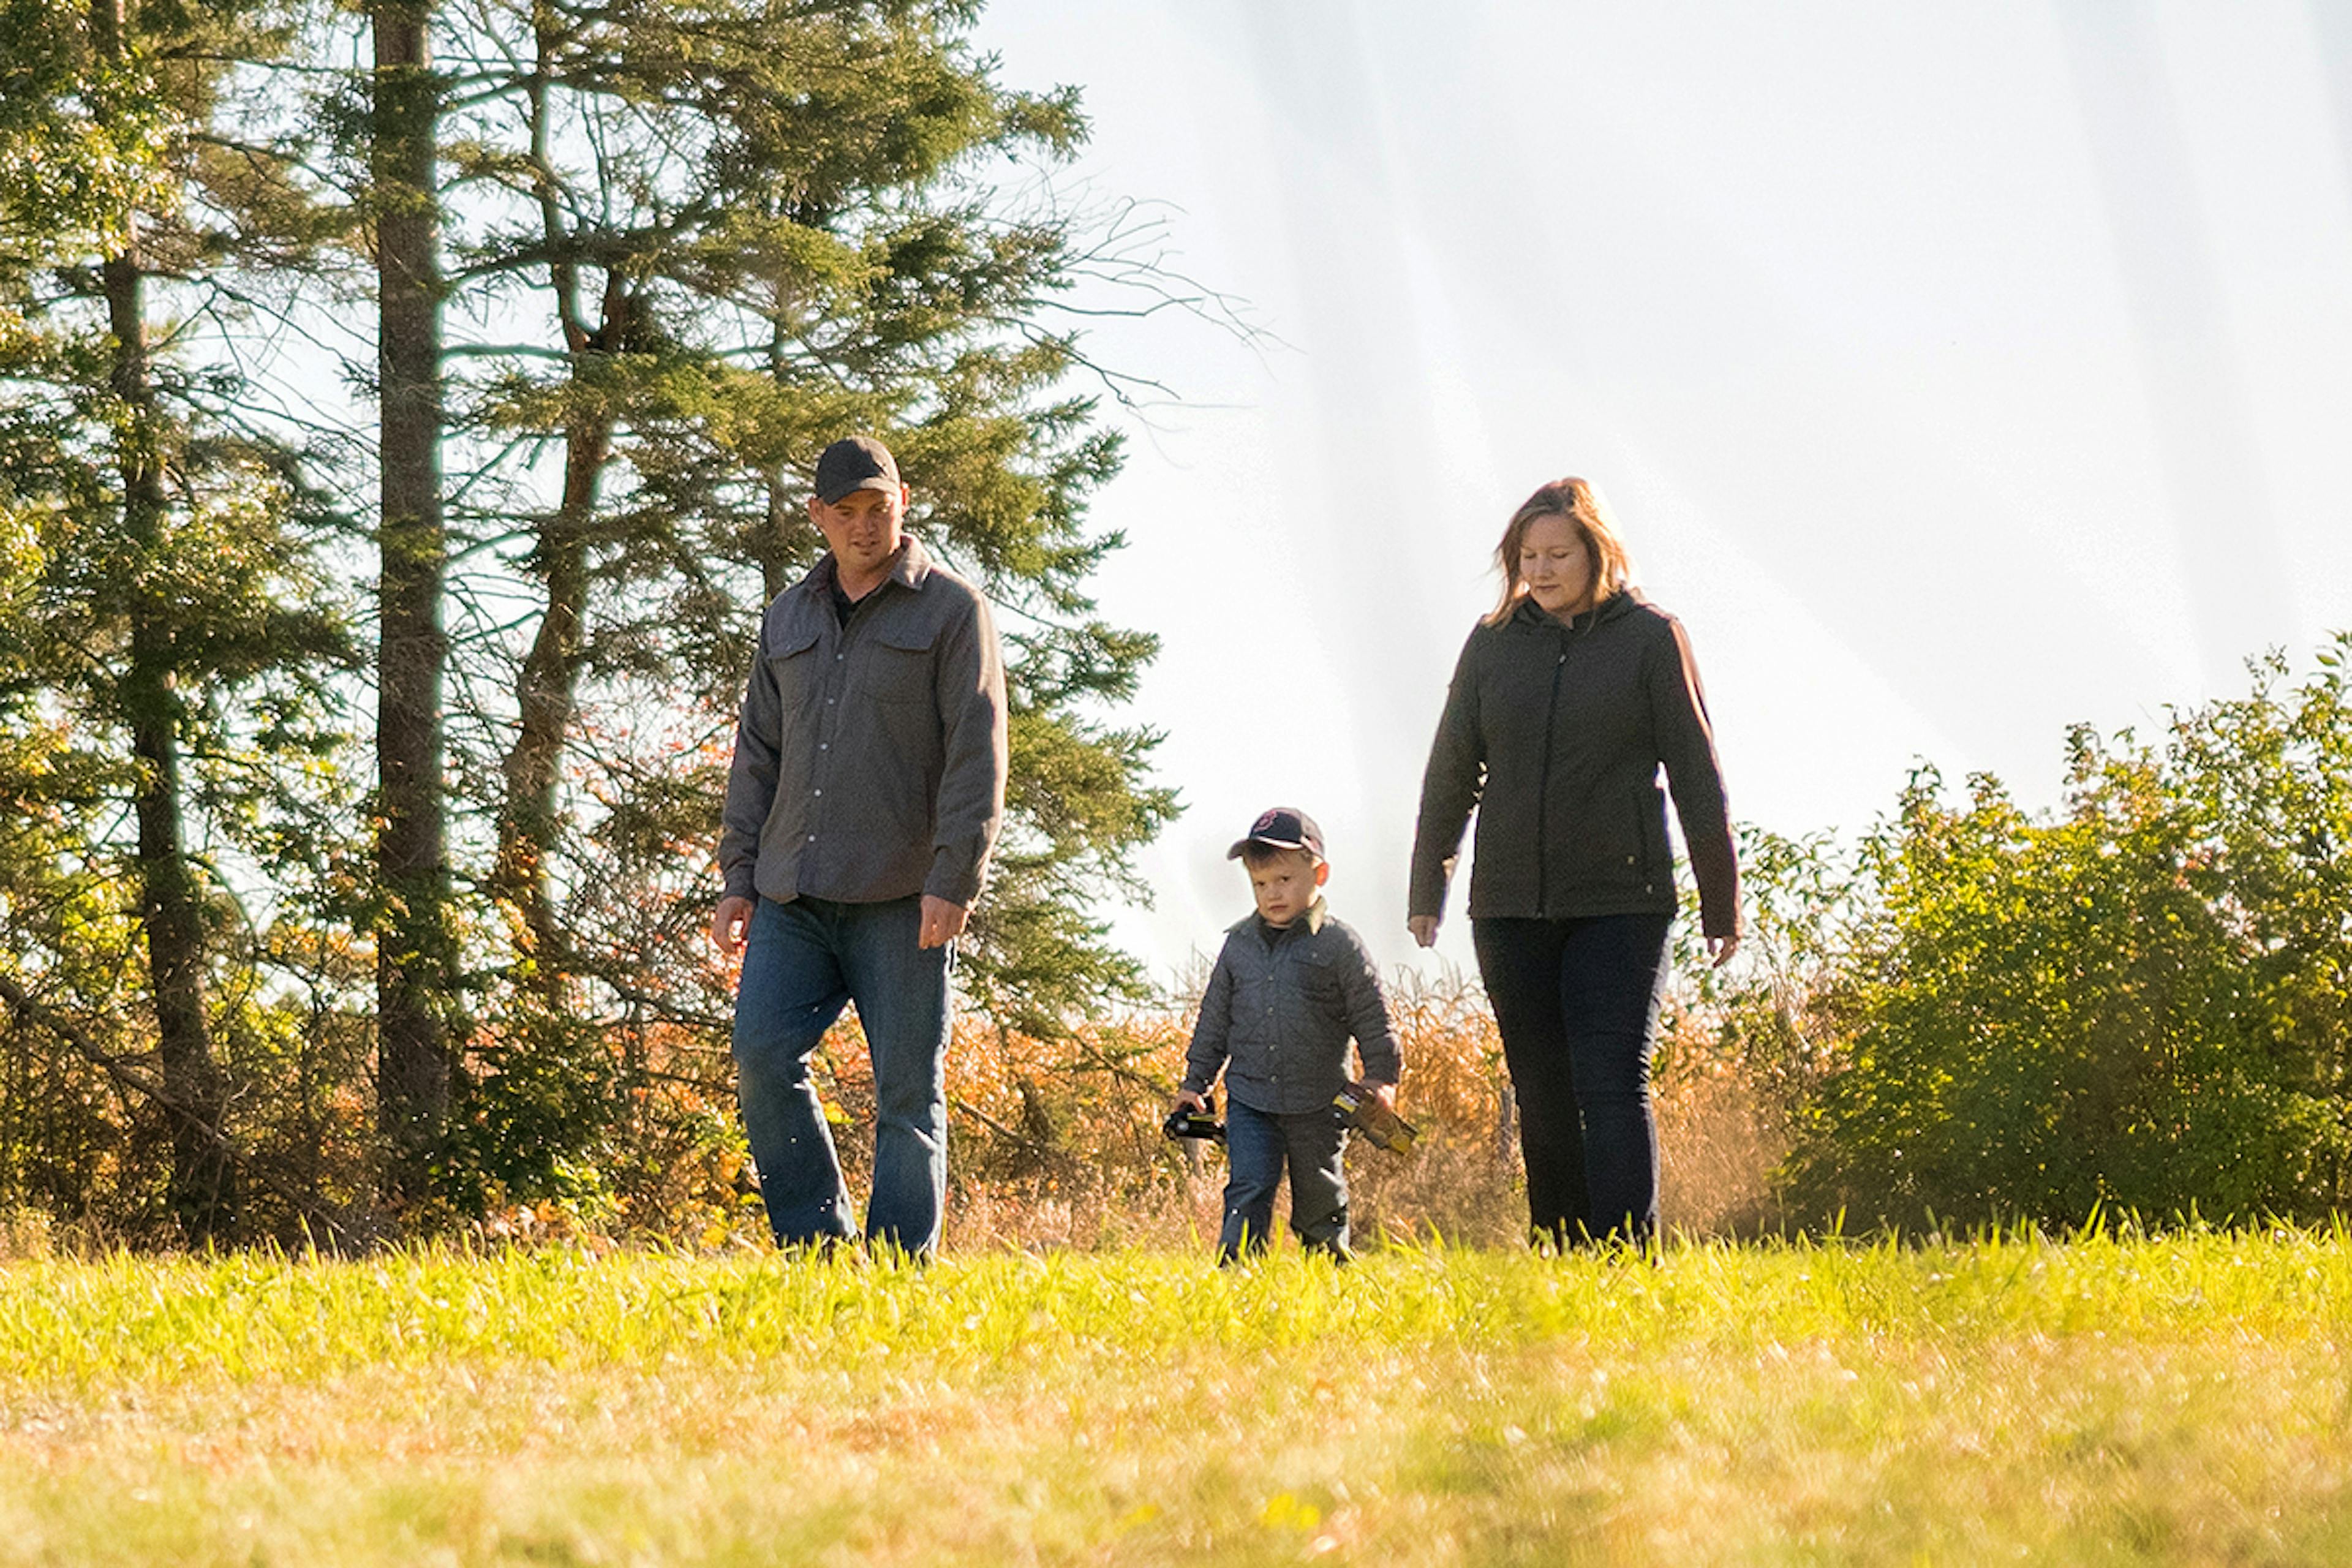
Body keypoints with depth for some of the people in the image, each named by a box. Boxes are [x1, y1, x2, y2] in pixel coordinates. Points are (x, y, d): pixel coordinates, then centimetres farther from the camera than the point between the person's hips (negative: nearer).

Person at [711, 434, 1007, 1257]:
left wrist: (953, 882, -15)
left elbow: (977, 755, -6)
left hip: (901, 900, -5)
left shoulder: (950, 610, 0)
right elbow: (757, 756, 20)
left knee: (908, 1089, -3)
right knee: (762, 1054, -10)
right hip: (795, 900, 5)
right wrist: (739, 877, 11)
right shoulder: (789, 618, 17)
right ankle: (814, 1244, -1)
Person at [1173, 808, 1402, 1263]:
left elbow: (1373, 1020, -2)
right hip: (1249, 1100, 2)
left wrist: (1380, 1078, -8)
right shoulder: (1239, 945, 6)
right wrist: (1196, 1082, 14)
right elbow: (1214, 1018, 14)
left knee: (1320, 1200, 9)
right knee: (1249, 1189, -12)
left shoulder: (1339, 946, -5)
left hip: (1317, 1105, -2)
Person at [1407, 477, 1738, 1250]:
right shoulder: (1494, 642, 8)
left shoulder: (1650, 638, -1)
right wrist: (1426, 890, 12)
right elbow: (1451, 772, 13)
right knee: (1543, 1097, 6)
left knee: (1613, 1085, -12)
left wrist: (1722, 903, 0)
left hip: (1620, 903, -3)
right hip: (1510, 908, 3)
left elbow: (1696, 775, 1)